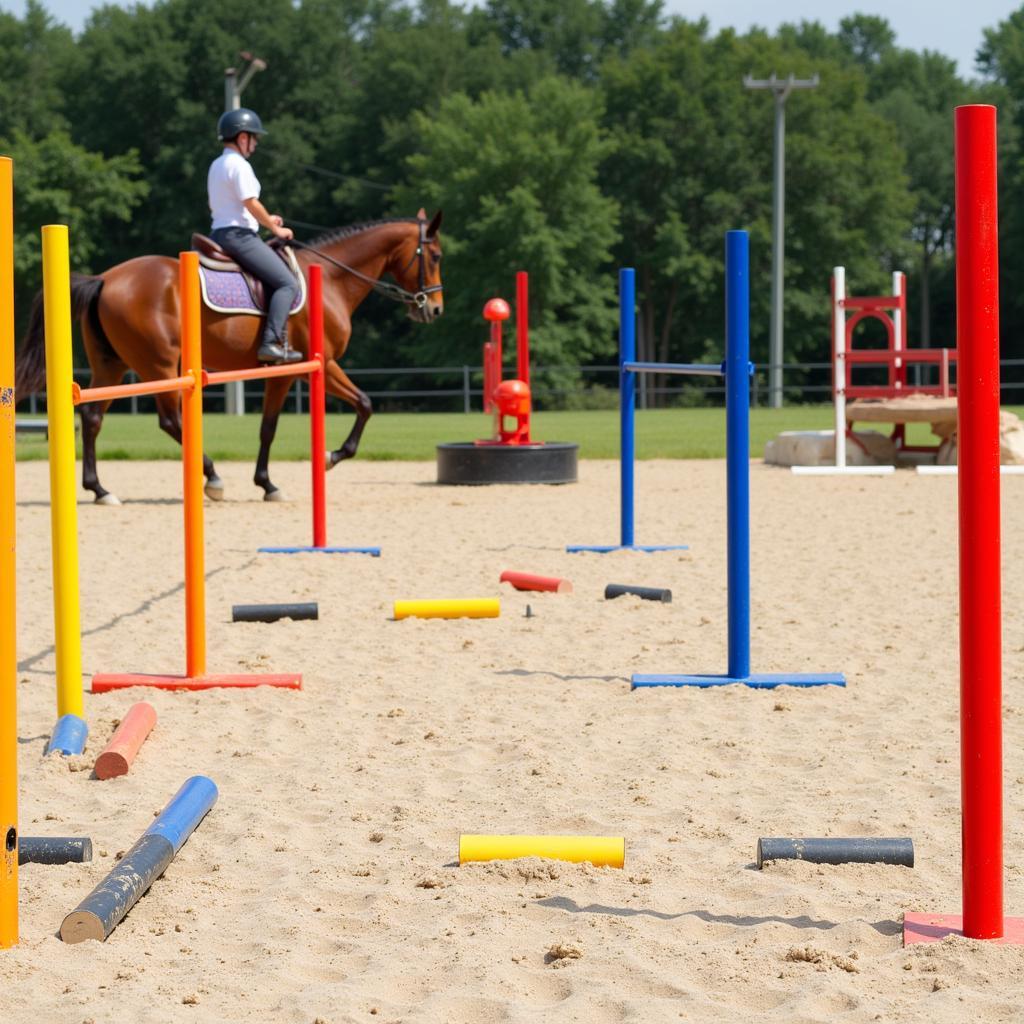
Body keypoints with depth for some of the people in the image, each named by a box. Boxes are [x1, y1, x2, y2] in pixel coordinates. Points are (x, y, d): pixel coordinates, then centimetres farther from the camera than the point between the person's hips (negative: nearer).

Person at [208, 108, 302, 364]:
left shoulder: (216, 166, 18)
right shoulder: (239, 165, -12)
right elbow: (251, 204, -17)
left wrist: (265, 220, 20)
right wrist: (275, 229, -4)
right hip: (239, 235, -10)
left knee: (279, 281, 19)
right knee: (287, 284, -13)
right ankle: (271, 343, -24)